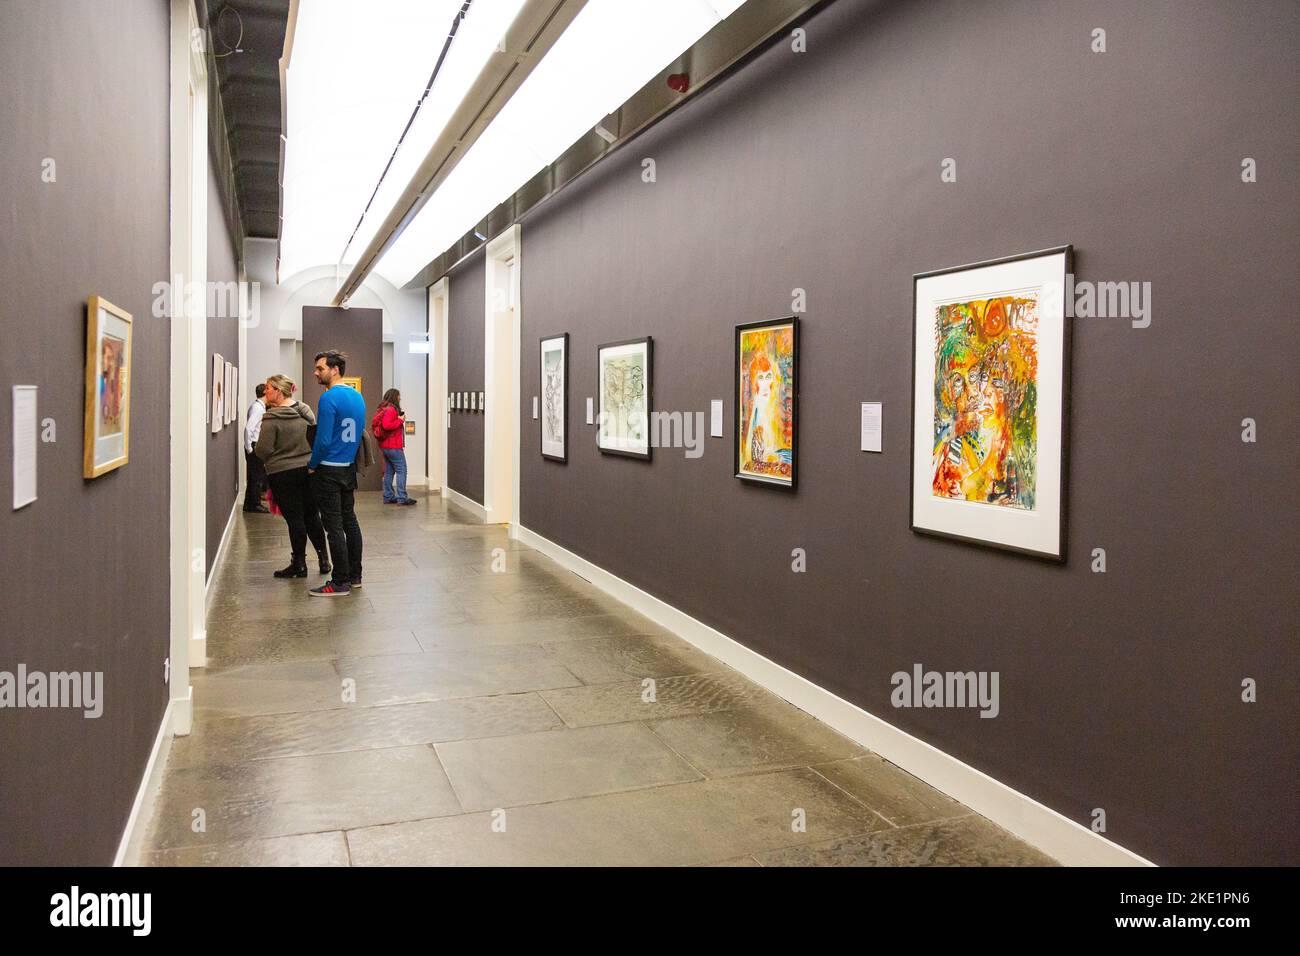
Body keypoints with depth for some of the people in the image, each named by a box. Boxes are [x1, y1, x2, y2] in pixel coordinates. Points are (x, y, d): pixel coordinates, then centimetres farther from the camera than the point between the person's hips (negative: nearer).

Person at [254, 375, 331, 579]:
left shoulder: (271, 418, -16)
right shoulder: (306, 411, 3)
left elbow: (263, 450, -14)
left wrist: (270, 461, 7)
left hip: (282, 474, -6)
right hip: (308, 469, 6)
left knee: (294, 519, 1)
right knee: (312, 515, 15)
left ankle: (299, 564, 9)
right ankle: (323, 558, 19)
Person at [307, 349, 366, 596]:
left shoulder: (329, 398, -17)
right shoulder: (358, 397, 10)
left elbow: (323, 439, -20)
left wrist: (312, 465, -6)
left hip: (329, 471, -9)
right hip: (349, 468, 9)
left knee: (334, 527, -4)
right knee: (349, 521, 14)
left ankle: (340, 583, -1)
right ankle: (354, 576, 21)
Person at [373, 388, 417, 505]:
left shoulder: (383, 409, 17)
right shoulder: (391, 409, -15)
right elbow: (386, 425, -26)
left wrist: (399, 419, 11)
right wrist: (400, 420, -15)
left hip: (384, 446, 10)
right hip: (393, 446, -10)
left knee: (389, 471, 13)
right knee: (401, 470, -8)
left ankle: (388, 497, 16)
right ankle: (401, 498, -10)